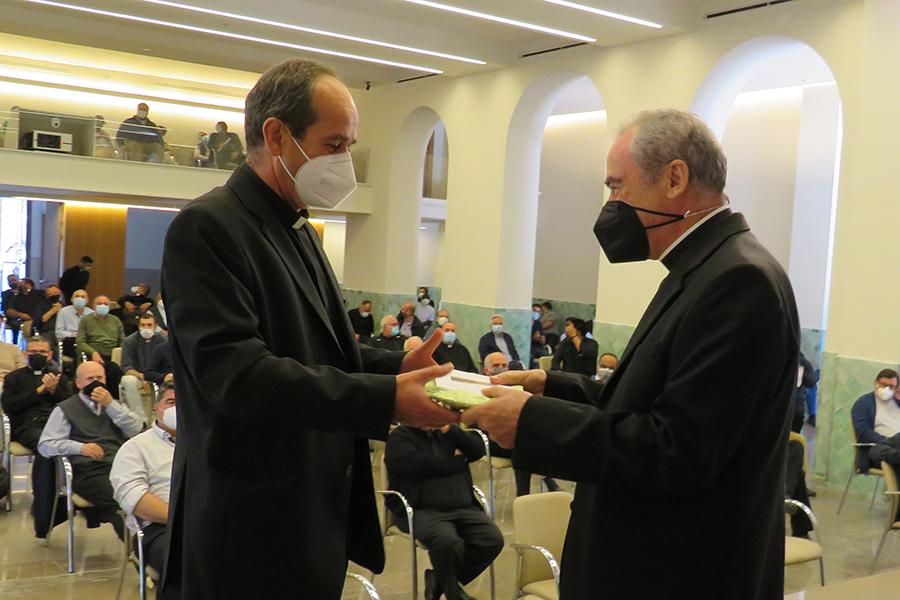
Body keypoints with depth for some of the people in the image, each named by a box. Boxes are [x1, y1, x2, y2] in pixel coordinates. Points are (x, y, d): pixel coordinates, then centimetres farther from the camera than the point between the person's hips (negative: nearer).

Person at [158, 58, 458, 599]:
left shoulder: (296, 229, 13)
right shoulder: (208, 227, -17)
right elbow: (234, 372, -27)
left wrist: (396, 365, -1)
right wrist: (386, 398, -28)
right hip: (255, 526, -9)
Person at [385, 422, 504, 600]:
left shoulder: (448, 433, 20)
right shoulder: (399, 437, 3)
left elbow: (478, 450, 6)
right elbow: (421, 465, -14)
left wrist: (449, 428, -6)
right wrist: (458, 460, 0)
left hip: (464, 509, 6)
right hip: (422, 511, -5)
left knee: (493, 539, -19)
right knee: (447, 541, -34)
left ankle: (440, 578, 1)